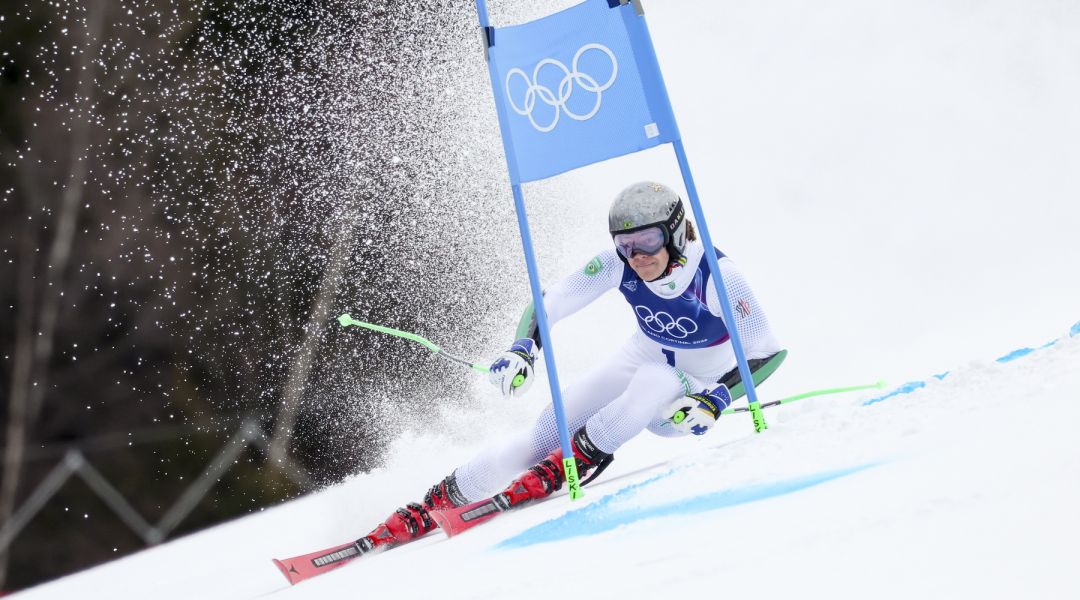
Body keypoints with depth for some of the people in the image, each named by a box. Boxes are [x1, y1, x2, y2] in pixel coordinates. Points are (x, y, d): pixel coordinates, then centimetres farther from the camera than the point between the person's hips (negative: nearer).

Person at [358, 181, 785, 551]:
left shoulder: (716, 273, -29)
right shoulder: (618, 264, -20)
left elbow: (768, 352, -26)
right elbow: (551, 301, -16)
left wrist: (715, 402, -37)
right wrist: (521, 351, -33)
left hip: (703, 384, -2)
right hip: (643, 358, 3)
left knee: (654, 381, -39)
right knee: (551, 428, -13)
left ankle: (579, 457, -23)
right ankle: (440, 501, -6)